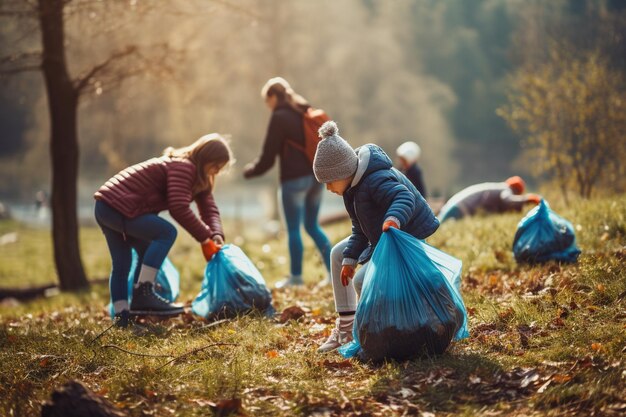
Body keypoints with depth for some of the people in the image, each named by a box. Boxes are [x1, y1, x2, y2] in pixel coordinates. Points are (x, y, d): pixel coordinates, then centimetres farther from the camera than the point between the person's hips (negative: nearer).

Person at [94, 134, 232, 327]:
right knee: (166, 233, -17)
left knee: (122, 265, 15)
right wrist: (205, 239, -23)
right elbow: (179, 208, -28)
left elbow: (208, 207, 5)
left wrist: (216, 235, -14)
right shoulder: (183, 167, -17)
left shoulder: (198, 176, 15)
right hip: (117, 207, -11)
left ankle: (122, 316, 19)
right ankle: (143, 294, -20)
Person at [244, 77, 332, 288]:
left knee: (293, 229, 3)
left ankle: (296, 277, 9)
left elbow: (268, 157, -8)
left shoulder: (280, 117, -9)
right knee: (312, 225, 16)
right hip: (316, 176, 7)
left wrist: (250, 170, 9)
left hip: (294, 179, -7)